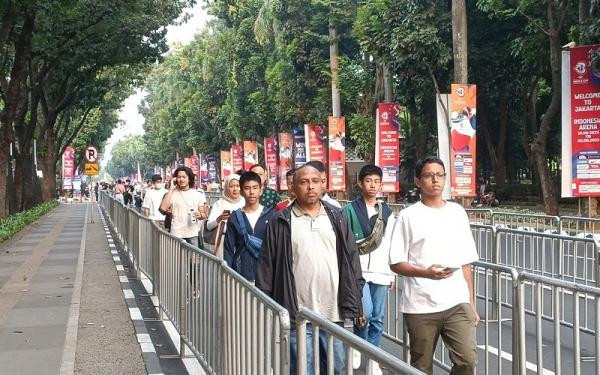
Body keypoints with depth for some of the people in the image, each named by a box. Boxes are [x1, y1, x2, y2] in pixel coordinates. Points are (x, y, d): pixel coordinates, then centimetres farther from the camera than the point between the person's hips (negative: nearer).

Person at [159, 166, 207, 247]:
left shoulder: (196, 194, 9)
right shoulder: (172, 193, 3)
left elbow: (204, 215, 12)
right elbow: (163, 208, -14)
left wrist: (200, 215, -13)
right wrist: (171, 189, -9)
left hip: (193, 234, 2)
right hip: (177, 234, -2)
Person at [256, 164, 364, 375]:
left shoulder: (337, 219, 10)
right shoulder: (281, 223, 1)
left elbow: (352, 264, 10)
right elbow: (266, 270, 1)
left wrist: (353, 305, 5)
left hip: (334, 315, 3)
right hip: (297, 317, -3)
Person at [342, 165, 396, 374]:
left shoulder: (387, 212, 10)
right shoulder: (350, 211, -3)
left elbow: (390, 246, 12)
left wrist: (392, 274, 10)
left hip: (381, 272, 4)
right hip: (358, 270, -4)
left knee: (378, 318, 7)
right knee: (365, 312, -17)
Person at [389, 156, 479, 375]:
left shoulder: (457, 213, 10)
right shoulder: (408, 217, -1)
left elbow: (465, 263, 13)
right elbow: (396, 264, -3)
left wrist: (472, 303, 11)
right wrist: (426, 272, -20)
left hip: (458, 303, 3)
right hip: (420, 307, -2)